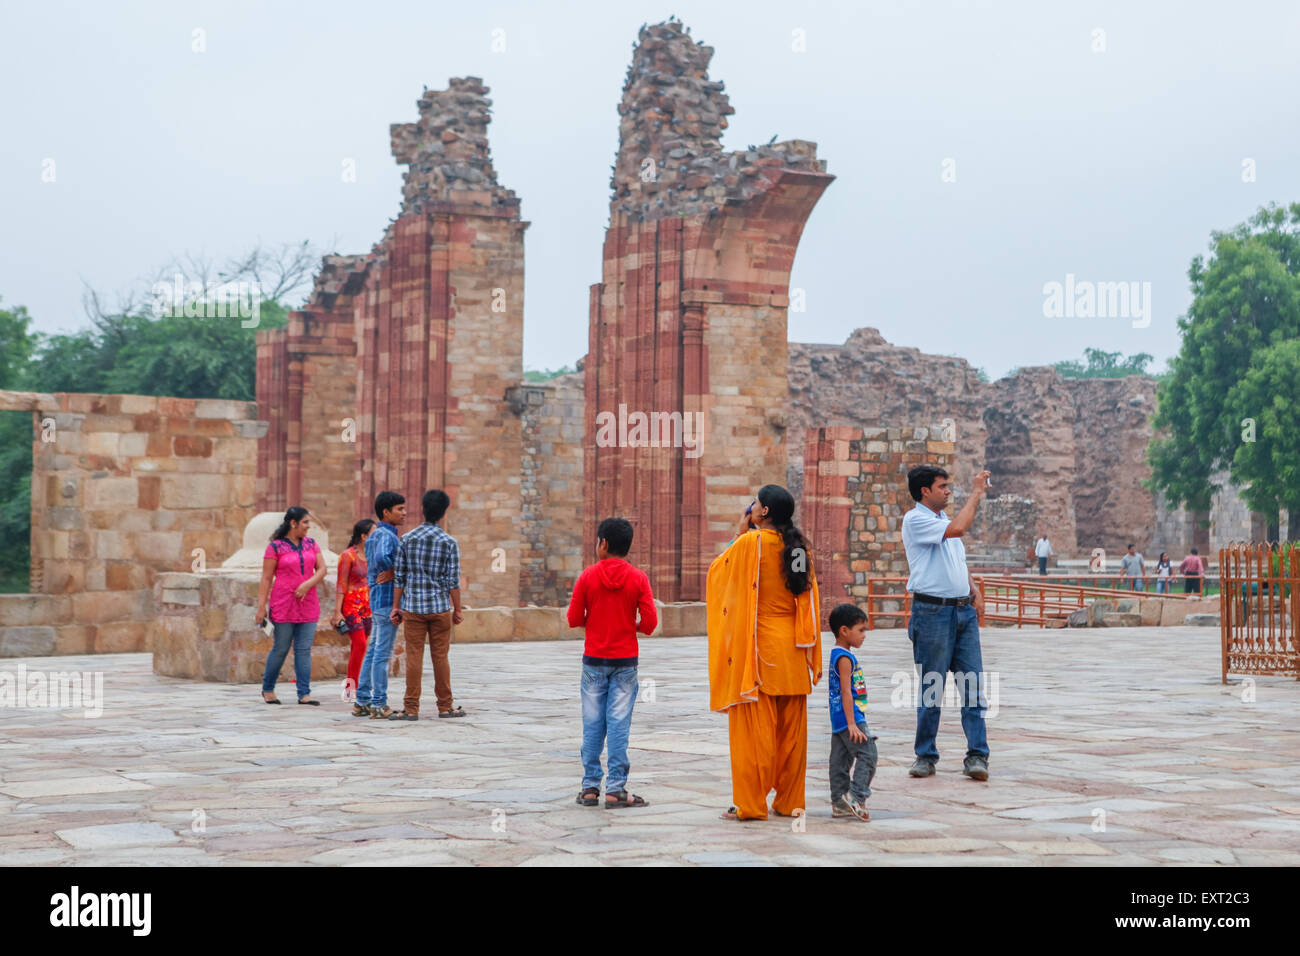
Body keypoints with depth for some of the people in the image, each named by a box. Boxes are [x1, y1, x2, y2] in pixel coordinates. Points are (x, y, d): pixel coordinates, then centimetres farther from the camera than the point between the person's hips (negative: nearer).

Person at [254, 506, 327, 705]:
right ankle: (267, 689, 18)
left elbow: (322, 569, 4)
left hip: (308, 605, 4)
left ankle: (304, 694, 1)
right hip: (284, 606, -4)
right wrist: (261, 607, -9)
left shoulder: (311, 544, 11)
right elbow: (266, 579, -5)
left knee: (304, 650, 1)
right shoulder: (275, 547, -4)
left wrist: (308, 584, -14)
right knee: (281, 649, 1)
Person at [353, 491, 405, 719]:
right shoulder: (386, 535, -15)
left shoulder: (376, 535, 16)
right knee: (383, 654, -5)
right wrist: (392, 571, -18)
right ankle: (379, 705, -2)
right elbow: (382, 557, -35)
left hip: (377, 600, 10)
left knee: (373, 652, 13)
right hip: (387, 600, -10)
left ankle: (362, 702, 17)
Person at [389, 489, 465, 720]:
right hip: (440, 607, -1)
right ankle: (445, 706, 14)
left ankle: (411, 708, 3)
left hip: (412, 607, 1)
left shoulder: (408, 539, 0)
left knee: (414, 657, 2)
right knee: (441, 657, 7)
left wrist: (396, 606, 8)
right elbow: (453, 581, -5)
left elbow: (399, 576, 2)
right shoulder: (449, 542, -4)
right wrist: (457, 609, 4)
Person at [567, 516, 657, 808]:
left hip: (594, 660, 0)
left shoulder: (587, 577, -5)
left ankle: (590, 787, 9)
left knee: (592, 725, 7)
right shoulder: (638, 578, -5)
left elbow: (574, 619, -3)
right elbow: (650, 622, -9)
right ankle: (616, 789, 0)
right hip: (625, 662, 0)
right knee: (619, 725, 1)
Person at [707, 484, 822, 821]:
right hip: (793, 647, 6)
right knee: (792, 729, 9)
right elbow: (808, 599, 12)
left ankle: (750, 803, -1)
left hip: (758, 645, -5)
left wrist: (739, 532, 10)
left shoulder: (751, 542, -10)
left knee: (754, 727, -2)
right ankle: (790, 801, 14)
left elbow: (718, 569, 5)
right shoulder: (800, 546, 6)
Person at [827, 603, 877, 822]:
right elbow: (846, 692, -19)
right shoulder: (845, 658, -14)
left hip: (838, 721, 10)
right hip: (851, 718, -10)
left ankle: (839, 802, 13)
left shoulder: (834, 654, 16)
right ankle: (856, 796, -15)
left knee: (840, 761, 10)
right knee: (867, 754, -10)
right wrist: (852, 724, -22)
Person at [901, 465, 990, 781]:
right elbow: (958, 529, -21)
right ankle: (926, 756, 10)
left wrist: (975, 590, 11)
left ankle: (977, 755, 1)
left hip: (964, 610, 7)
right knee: (931, 686, -1)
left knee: (973, 684, 0)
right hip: (932, 611, -7)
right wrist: (976, 493, -13)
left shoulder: (944, 519, 19)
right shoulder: (915, 520, -7)